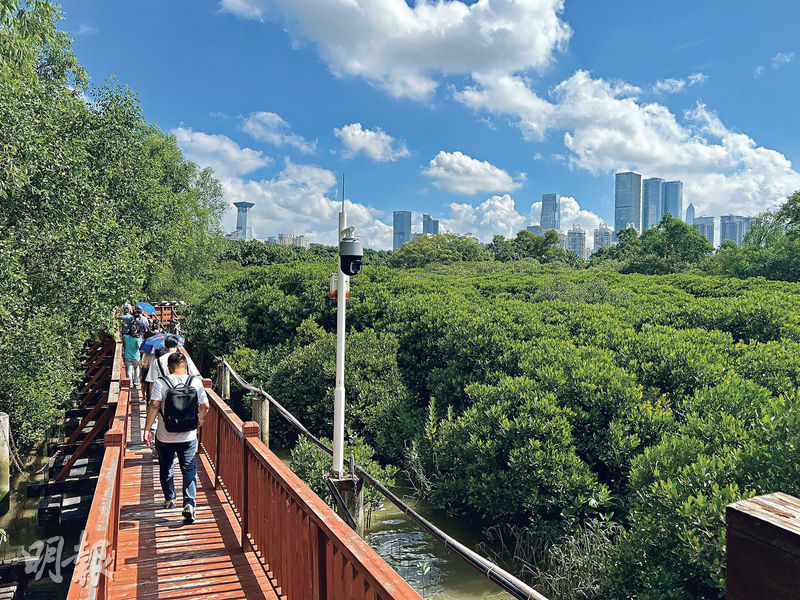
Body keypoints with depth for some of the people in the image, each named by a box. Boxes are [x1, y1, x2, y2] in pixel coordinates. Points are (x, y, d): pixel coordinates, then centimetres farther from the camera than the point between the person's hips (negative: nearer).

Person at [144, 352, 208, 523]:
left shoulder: (161, 383, -9)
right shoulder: (196, 382, -5)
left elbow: (154, 406, -16)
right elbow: (205, 406, 1)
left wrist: (147, 429, -10)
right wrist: (200, 420, 20)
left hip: (165, 436, 0)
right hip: (188, 436, 0)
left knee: (166, 468, 21)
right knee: (189, 470, 7)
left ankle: (169, 499, 36)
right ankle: (189, 504, -6)